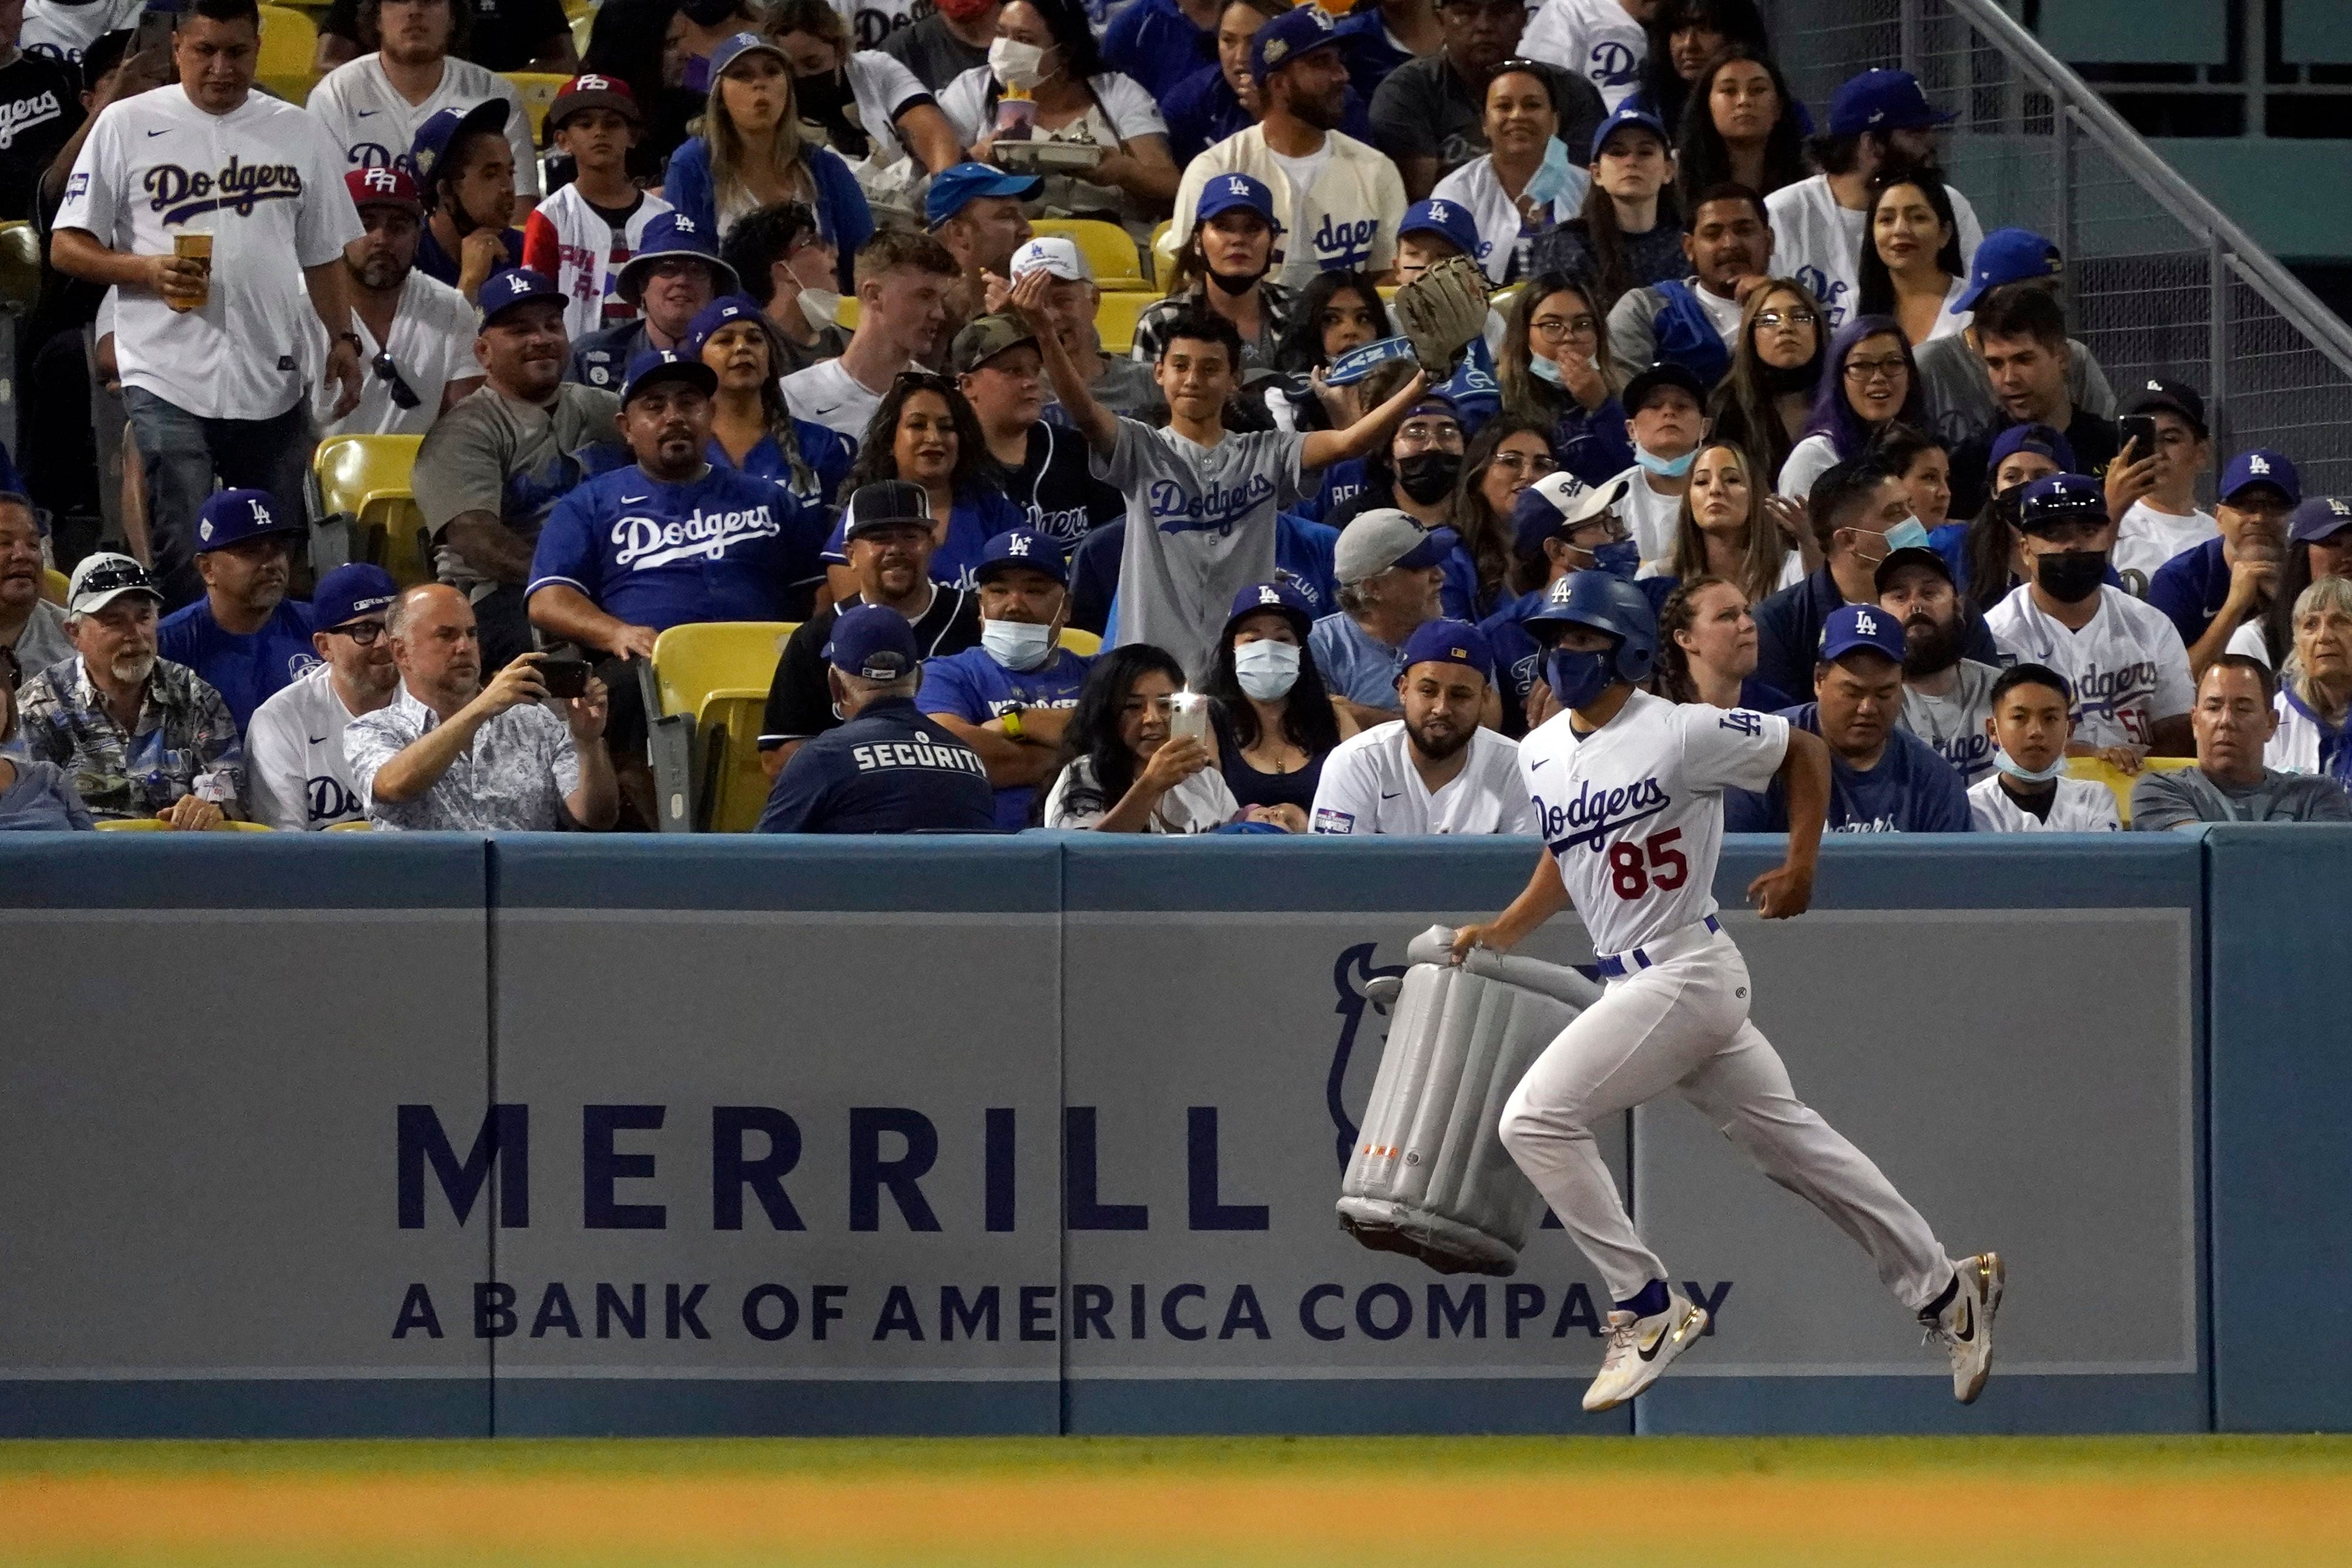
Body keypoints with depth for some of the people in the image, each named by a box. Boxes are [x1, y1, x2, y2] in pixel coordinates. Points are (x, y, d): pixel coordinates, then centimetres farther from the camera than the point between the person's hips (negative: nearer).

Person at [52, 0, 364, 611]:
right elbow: (67, 246, 1)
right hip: (169, 383, -3)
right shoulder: (127, 126, 3)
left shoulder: (298, 134, 13)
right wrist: (148, 270, -15)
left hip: (275, 382, 3)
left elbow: (322, 255, 19)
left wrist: (342, 338, 5)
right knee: (184, 563, -10)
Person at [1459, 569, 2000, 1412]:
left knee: (1536, 1119, -16)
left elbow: (1804, 750, -2)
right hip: (1629, 981, 8)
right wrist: (1500, 932, 15)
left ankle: (1650, 1310, -9)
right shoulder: (1539, 755, 10)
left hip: (1687, 970, -8)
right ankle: (1944, 1290, 20)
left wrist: (1800, 865, -6)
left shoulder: (1682, 734, -13)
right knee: (1788, 1138, 13)